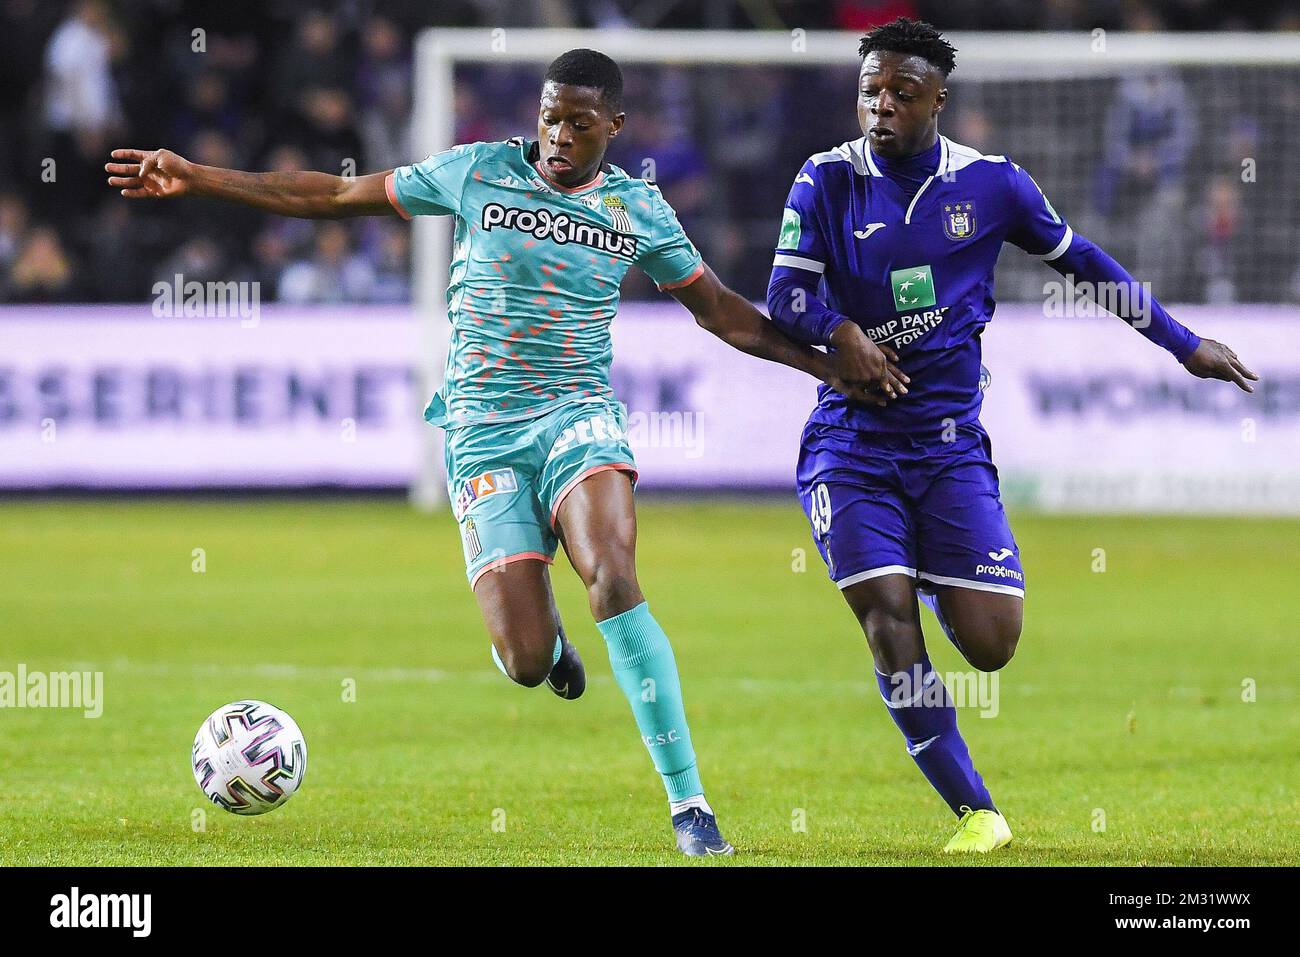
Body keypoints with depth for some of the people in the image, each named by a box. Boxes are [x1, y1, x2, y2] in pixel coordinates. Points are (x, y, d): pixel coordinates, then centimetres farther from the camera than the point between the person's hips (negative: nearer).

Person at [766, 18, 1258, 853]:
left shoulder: (991, 183, 1)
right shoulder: (828, 180, -3)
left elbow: (1081, 263, 13)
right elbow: (785, 296, -7)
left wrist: (1185, 345, 16)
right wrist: (840, 331, -24)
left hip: (950, 446, 1)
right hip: (852, 446, -1)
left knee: (990, 644, -8)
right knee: (889, 619, -15)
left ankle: (948, 586, 31)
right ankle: (976, 810, -2)